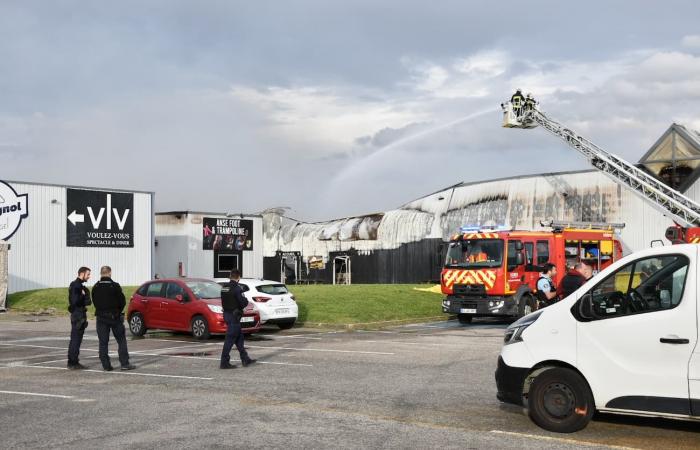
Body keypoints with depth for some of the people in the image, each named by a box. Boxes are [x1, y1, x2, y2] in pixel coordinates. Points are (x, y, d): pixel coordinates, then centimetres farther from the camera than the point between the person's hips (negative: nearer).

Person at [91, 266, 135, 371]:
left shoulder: (95, 287, 0)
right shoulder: (115, 286, -10)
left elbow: (95, 302, 5)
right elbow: (122, 301, -8)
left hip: (101, 316, 3)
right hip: (114, 317, -3)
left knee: (103, 342, 6)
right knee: (121, 340, 4)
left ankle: (106, 365, 5)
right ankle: (125, 363, 0)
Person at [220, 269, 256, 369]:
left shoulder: (224, 287, 8)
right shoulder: (236, 288, -17)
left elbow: (223, 301, 12)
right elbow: (244, 302, -19)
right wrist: (246, 300, 4)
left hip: (227, 314, 9)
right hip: (234, 316, -9)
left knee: (239, 337, 16)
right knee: (230, 339, -5)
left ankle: (245, 359, 22)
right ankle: (224, 362, -2)